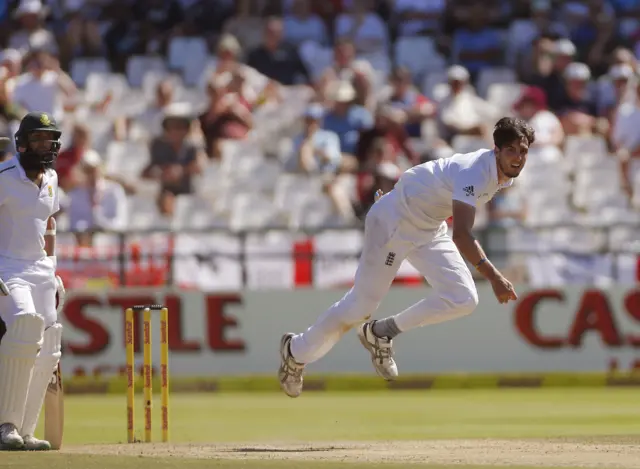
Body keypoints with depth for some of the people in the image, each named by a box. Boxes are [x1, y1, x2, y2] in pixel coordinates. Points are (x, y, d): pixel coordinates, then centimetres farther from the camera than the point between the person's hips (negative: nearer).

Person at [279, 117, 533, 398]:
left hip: (429, 230, 8)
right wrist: (493, 276, -54)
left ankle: (381, 333, 9)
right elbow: (461, 236, -44)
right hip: (394, 222, -8)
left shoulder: (503, 174, -6)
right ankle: (297, 351, 20)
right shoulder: (474, 172, -34)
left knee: (463, 299, -7)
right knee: (362, 304, -2)